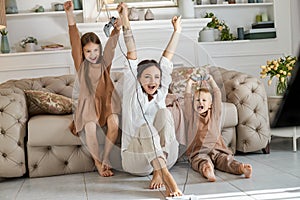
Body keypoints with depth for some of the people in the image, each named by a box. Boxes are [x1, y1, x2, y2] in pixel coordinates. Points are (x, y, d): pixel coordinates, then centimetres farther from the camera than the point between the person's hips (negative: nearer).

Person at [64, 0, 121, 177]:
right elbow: (75, 41, -8)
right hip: (88, 103, -1)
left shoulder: (105, 62, 6)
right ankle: (98, 162, -10)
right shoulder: (81, 65, 4)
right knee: (90, 127, -31)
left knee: (114, 122, -31)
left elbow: (111, 45, -10)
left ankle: (105, 158, -14)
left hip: (106, 101, 1)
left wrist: (116, 29, -33)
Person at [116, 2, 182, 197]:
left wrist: (177, 31, 18)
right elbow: (132, 56, -10)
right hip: (135, 159, -3)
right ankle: (167, 177, -49)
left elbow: (167, 58, 11)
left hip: (164, 156, 3)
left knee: (164, 112, -22)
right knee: (145, 128, -33)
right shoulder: (132, 92, -2)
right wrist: (126, 24, -17)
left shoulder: (160, 92, 6)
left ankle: (158, 173, -29)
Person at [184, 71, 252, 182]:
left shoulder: (214, 114, 21)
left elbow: (217, 94, 17)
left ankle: (242, 168, -58)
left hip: (217, 150, 2)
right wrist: (190, 82, 13)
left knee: (227, 160, -29)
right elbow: (187, 98, 9)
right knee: (203, 162, -35)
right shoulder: (191, 116, 17)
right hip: (198, 152, -2)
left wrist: (210, 80, 18)